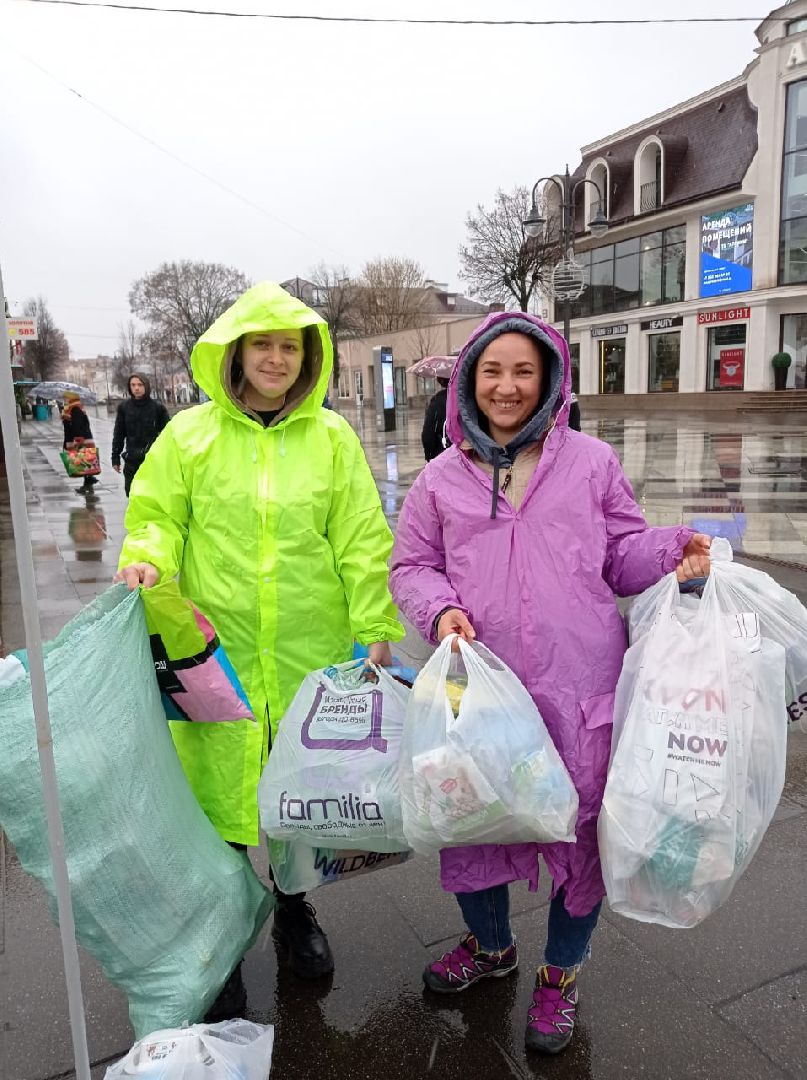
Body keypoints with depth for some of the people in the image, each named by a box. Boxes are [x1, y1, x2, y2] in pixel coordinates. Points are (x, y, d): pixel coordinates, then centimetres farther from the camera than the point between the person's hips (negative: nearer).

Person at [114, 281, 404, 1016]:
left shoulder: (332, 436, 2)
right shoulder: (190, 433, 1)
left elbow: (362, 540, 1)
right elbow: (158, 516, 6)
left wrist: (375, 630, -2)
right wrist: (148, 561, -16)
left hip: (312, 648, 1)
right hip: (218, 646, -1)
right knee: (220, 788, 6)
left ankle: (295, 911, 43)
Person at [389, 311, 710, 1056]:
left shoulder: (591, 461, 3)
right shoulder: (441, 478, 6)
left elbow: (624, 554, 8)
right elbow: (411, 567, 10)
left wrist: (675, 551, -12)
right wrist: (439, 608, -10)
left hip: (580, 692, -1)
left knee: (580, 827, 12)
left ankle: (561, 977, 40)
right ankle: (490, 945, 49)